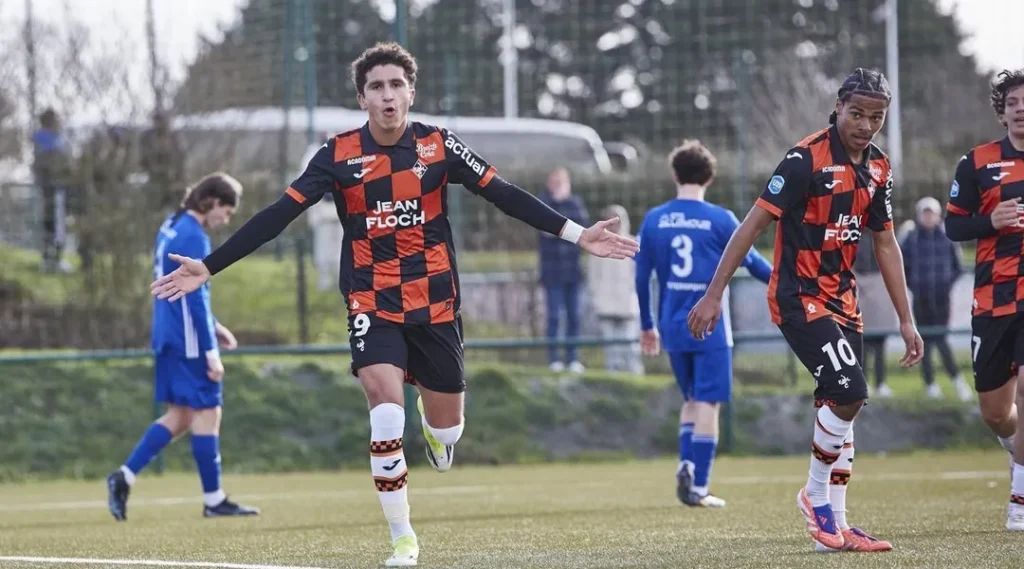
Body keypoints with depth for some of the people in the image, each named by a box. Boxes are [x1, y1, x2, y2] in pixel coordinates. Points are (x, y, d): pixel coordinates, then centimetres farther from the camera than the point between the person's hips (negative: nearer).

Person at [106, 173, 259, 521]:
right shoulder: (194, 238, -16)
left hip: (168, 339, 9)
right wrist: (211, 353, -17)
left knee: (178, 416, 12)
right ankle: (213, 500, 2)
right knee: (206, 413, -2)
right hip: (189, 341, -9)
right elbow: (196, 299, -19)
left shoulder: (171, 228, 14)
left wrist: (213, 327, 22)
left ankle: (125, 477, 4)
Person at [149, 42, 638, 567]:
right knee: (385, 410, -20)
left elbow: (503, 195, 0)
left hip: (436, 303, 2)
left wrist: (576, 234, -5)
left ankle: (433, 421, 47)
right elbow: (278, 215, -7)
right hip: (373, 304, -2)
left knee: (447, 425, 6)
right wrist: (209, 268, -12)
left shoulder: (438, 145, -3)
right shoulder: (340, 154, -6)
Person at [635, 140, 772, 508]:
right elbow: (752, 262, 4)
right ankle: (699, 488, -5)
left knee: (691, 399, 21)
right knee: (707, 403, -1)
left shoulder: (654, 220, 3)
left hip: (672, 327, 4)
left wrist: (647, 326, 21)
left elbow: (641, 277, 8)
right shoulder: (720, 220, -7)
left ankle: (686, 464, 4)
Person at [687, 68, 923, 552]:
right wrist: (713, 294, -18)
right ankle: (816, 495, 2)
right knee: (848, 393, -19)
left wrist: (906, 320, 16)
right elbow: (753, 225, -15)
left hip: (841, 301, 8)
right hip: (799, 298, -8)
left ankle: (835, 527, 15)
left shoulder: (876, 168, 7)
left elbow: (886, 245, 16)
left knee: (839, 407, 8)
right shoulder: (807, 159, -16)